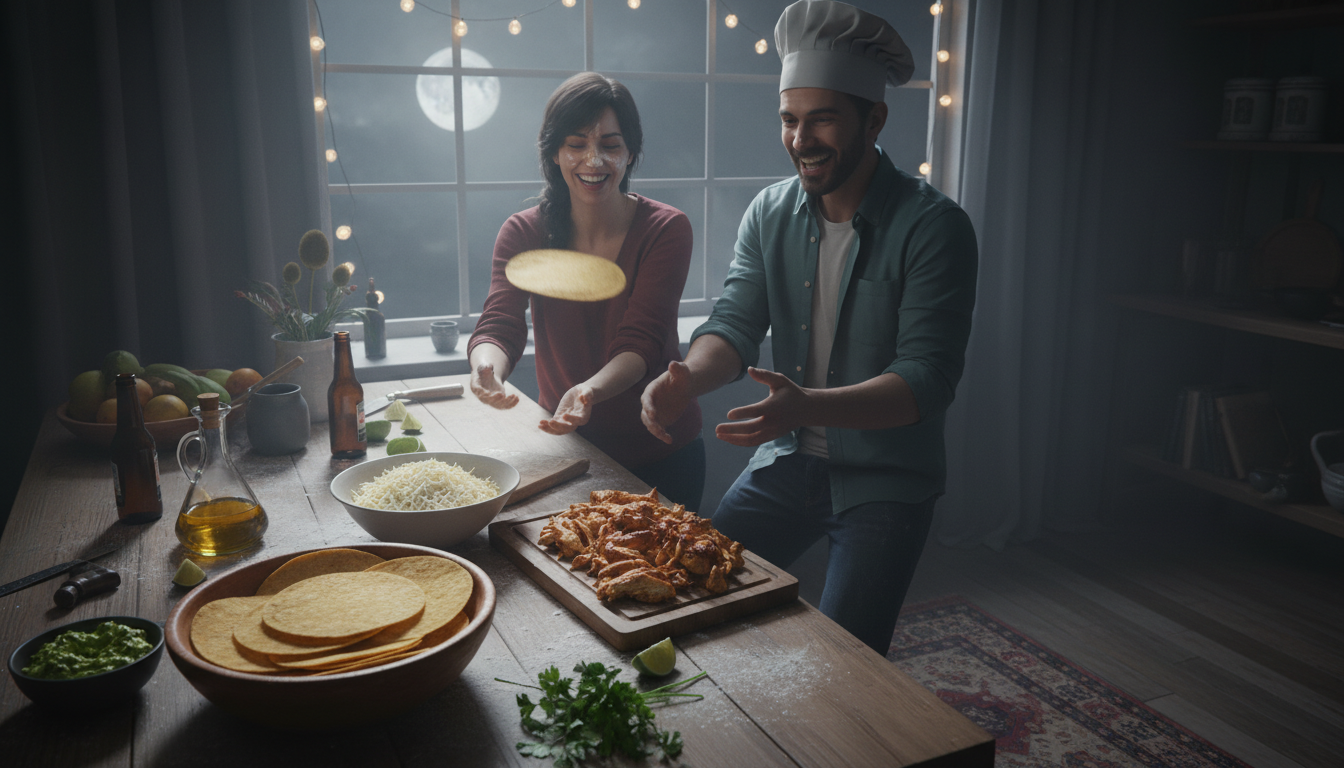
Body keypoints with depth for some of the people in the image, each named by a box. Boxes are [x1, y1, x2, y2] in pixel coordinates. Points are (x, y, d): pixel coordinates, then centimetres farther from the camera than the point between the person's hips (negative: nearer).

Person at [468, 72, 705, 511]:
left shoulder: (665, 230, -13)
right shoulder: (522, 233, -6)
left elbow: (640, 344, -23)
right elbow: (499, 327, -18)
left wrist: (589, 391, -43)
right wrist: (487, 365, -42)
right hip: (567, 447, 2)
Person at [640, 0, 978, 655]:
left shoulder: (933, 226, -16)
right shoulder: (770, 214, 0)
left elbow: (927, 380, -22)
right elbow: (735, 325, -4)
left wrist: (806, 407, -39)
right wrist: (686, 379, -27)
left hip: (886, 480, -4)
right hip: (787, 461, 5)